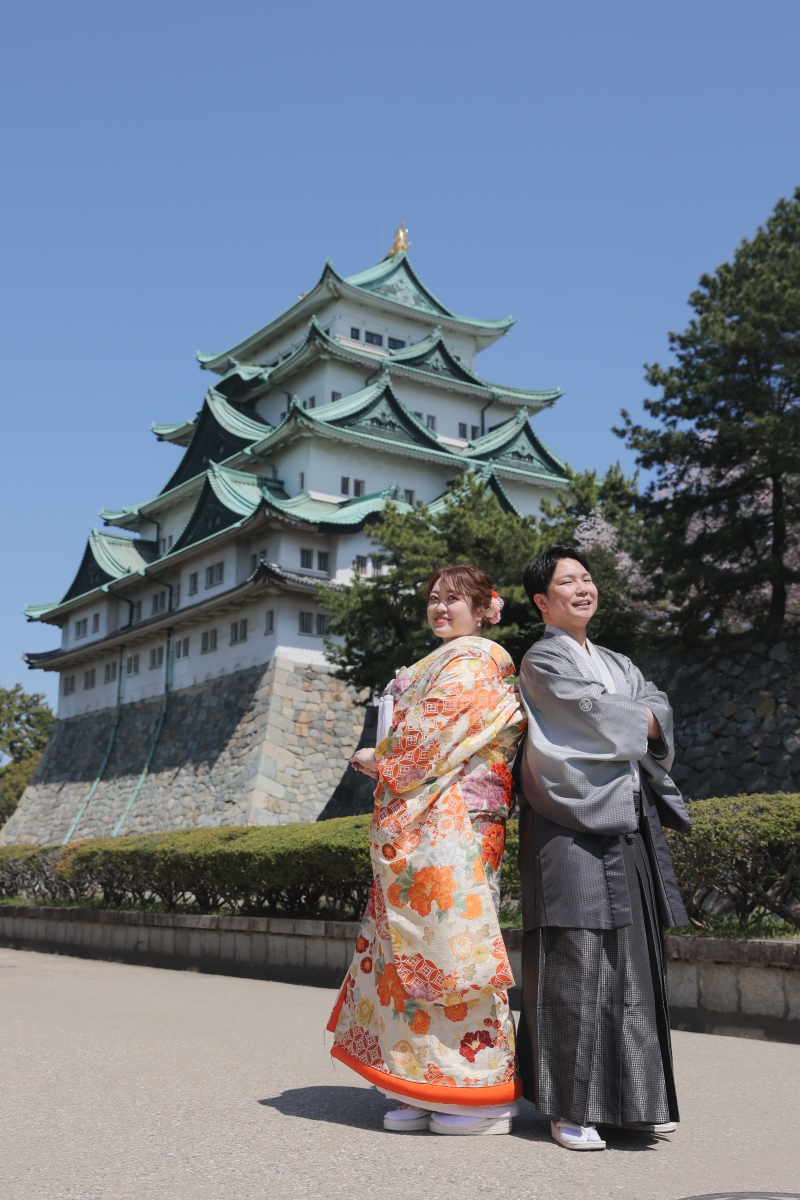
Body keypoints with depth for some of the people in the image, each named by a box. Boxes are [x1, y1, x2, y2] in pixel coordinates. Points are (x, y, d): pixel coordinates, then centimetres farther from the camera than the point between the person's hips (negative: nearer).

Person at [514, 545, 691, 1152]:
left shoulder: (618, 664, 23)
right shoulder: (542, 660, 1)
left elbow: (660, 709, 8)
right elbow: (597, 714, -11)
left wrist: (616, 721, -9)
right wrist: (643, 721, 4)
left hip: (630, 823, 7)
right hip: (575, 825, -7)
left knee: (635, 960, 7)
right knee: (576, 963, -8)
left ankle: (630, 1099, 16)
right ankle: (570, 1108, -1)